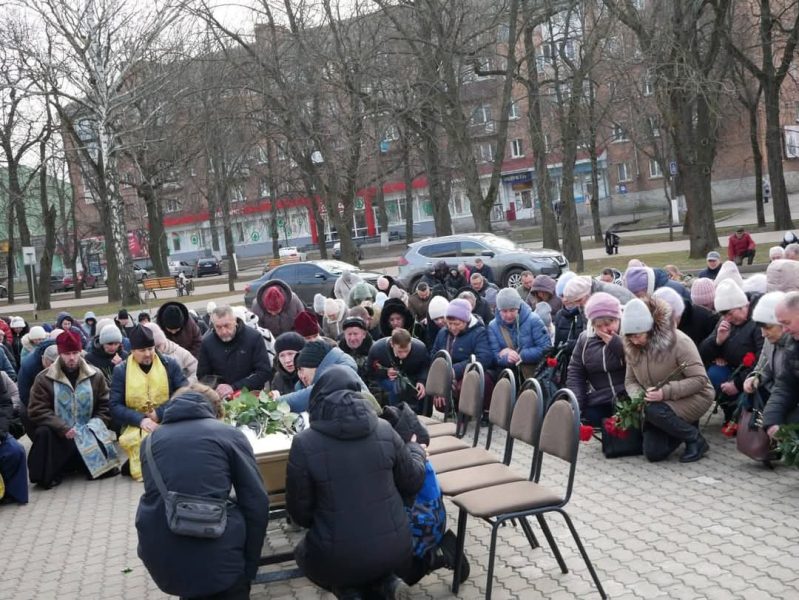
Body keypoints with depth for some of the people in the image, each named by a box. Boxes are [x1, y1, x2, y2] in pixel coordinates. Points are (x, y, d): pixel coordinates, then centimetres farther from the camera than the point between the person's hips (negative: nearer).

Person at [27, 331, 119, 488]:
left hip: (88, 434, 0)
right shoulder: (44, 378, -1)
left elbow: (105, 406, 7)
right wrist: (63, 429, -19)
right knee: (43, 433, -33)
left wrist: (94, 428, -10)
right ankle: (46, 475, -17)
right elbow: (37, 410, -8)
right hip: (58, 434, 0)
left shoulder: (95, 376, 5)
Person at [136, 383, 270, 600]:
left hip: (159, 557, 4)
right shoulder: (229, 434, 6)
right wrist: (250, 564, 11)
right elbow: (256, 502, 1)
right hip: (215, 554, -3)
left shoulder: (152, 439, 15)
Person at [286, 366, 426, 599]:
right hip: (394, 550, 3)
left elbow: (299, 512, -5)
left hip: (338, 558, -3)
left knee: (303, 553, 30)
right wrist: (415, 449, 26)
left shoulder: (304, 444, -14)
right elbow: (413, 483, 6)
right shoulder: (384, 430, -6)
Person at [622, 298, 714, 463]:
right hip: (659, 403, 6)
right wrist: (637, 396, -18)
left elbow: (700, 379, -22)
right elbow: (630, 381, 6)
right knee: (653, 453, -8)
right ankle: (685, 426, 18)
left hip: (694, 396, -6)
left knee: (653, 411, -35)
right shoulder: (632, 348, -3)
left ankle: (695, 439, -10)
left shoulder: (678, 341, -22)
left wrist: (665, 392, -34)